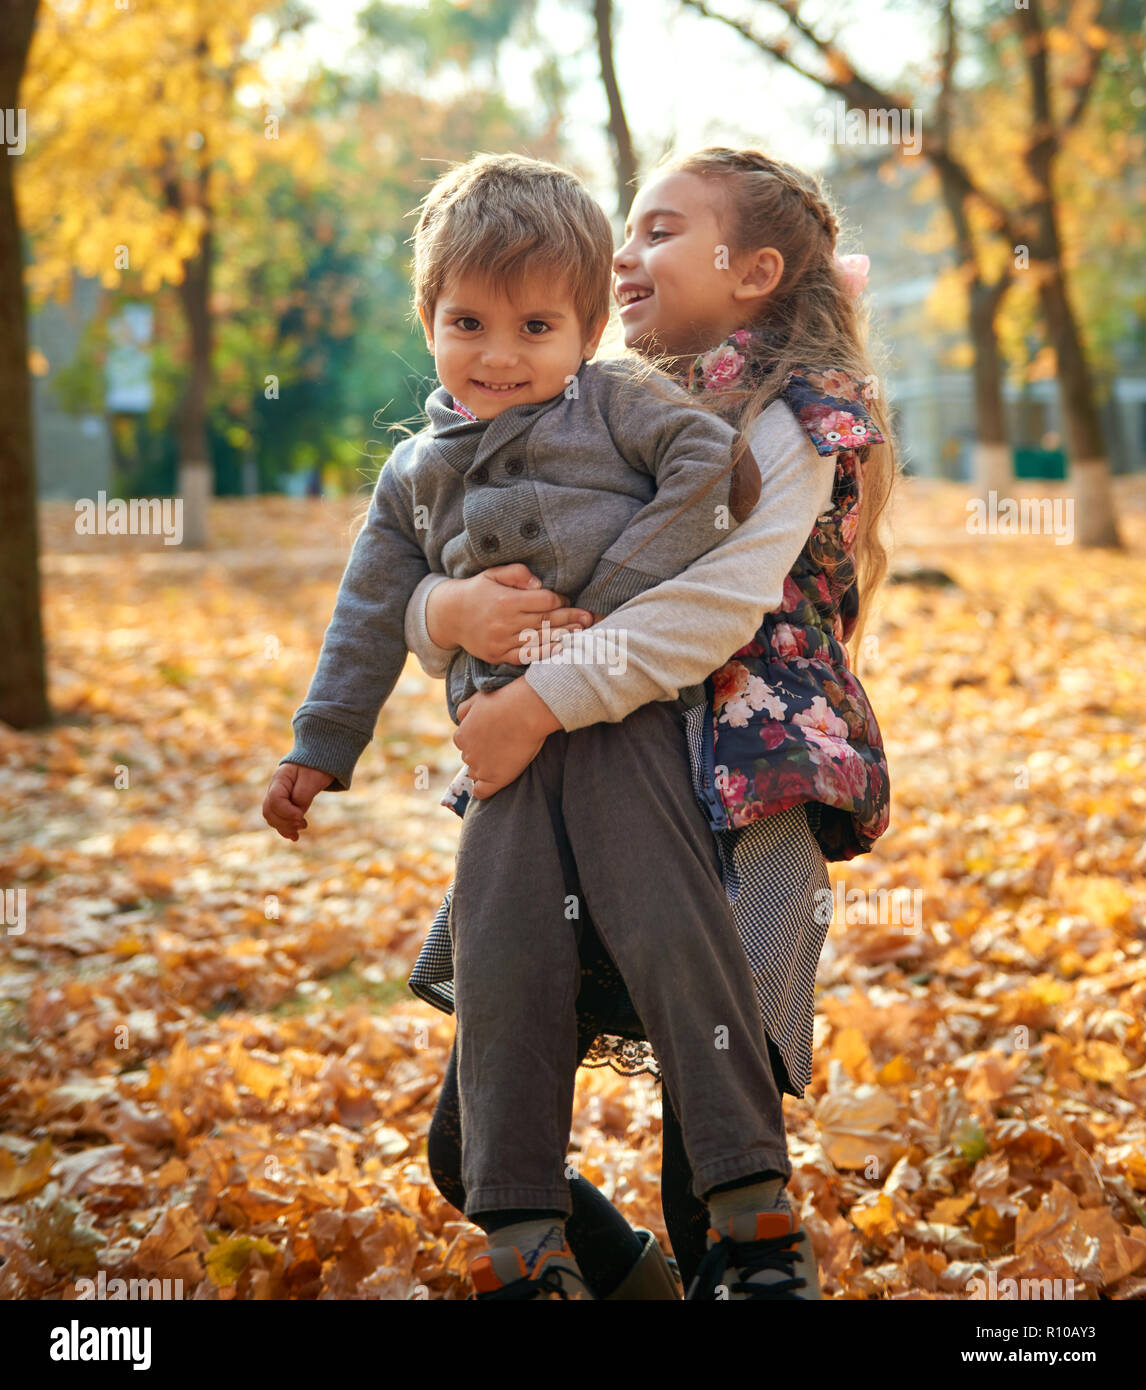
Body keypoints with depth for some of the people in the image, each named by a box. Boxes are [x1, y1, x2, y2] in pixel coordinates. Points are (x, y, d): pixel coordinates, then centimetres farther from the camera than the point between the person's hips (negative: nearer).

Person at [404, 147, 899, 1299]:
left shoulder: (790, 416, 1)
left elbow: (716, 601, -16)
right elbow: (409, 604, 15)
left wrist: (543, 701, -21)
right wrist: (448, 612, -9)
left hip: (744, 799, -7)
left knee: (713, 1178, -14)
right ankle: (630, 1282, 31)